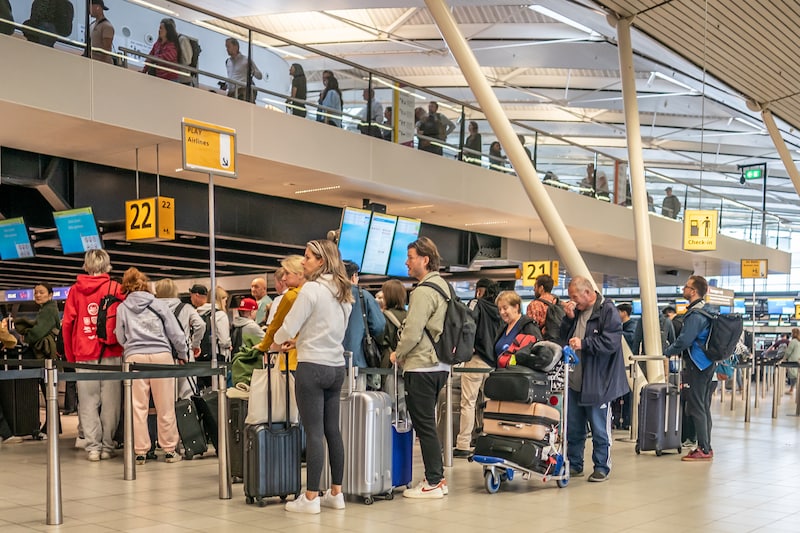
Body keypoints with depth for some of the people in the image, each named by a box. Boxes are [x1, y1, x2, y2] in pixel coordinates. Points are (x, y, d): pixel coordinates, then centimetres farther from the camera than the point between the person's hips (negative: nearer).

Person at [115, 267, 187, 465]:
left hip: (134, 357, 0)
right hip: (161, 355, 0)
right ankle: (170, 450, 11)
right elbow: (175, 333, 8)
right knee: (165, 406, 5)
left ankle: (140, 451, 7)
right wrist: (182, 355, 21)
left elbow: (120, 338, 12)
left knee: (138, 406, 4)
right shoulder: (159, 304, 7)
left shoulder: (122, 308, 8)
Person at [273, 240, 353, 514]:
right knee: (333, 431, 11)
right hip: (336, 367, 7)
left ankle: (311, 498, 0)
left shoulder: (311, 288, -12)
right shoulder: (343, 293, 12)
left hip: (312, 367, -7)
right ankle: (336, 493, 17)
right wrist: (300, 339, 25)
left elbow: (288, 327, -10)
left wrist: (277, 341, 10)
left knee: (314, 432, -4)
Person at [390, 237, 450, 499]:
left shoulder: (423, 292, -16)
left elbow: (412, 333, -20)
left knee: (424, 425, -3)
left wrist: (397, 354, -2)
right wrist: (404, 354, 19)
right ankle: (437, 477, 21)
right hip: (439, 366, 10)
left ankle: (433, 483, 2)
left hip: (421, 367, -10)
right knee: (428, 424, 16)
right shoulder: (443, 286, 14)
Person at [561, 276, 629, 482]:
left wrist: (584, 343, -18)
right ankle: (574, 464, 26)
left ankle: (602, 467, 14)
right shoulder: (577, 310, 12)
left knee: (599, 428, 3)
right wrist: (569, 318, 1)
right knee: (573, 428, 14)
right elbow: (564, 336, 17)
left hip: (597, 382, -7)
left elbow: (611, 342, -18)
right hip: (574, 380, 7)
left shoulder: (607, 311, -10)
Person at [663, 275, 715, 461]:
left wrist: (667, 351, -7)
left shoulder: (695, 314, -18)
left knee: (696, 408, -6)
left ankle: (704, 450, -5)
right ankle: (706, 447, 19)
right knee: (704, 407, 14)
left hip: (696, 366, -10)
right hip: (707, 364, 10)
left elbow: (684, 341, -23)